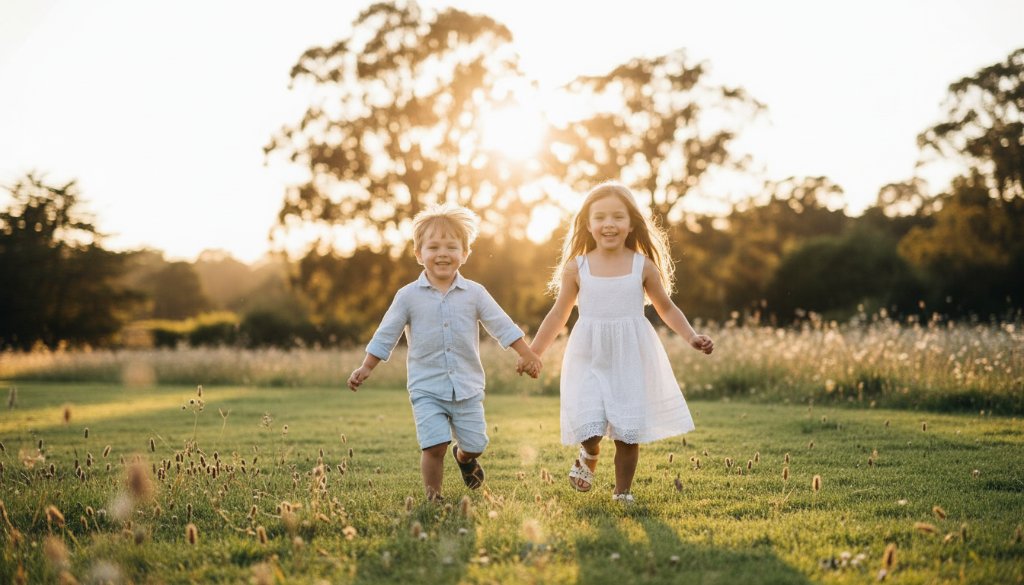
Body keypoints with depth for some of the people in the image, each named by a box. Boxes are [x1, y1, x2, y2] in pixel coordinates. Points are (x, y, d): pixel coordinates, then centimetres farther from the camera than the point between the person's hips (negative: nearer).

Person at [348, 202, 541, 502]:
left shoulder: (474, 293, 0)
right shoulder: (408, 296, -3)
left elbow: (502, 325, 3)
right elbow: (386, 335, 2)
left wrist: (527, 354, -4)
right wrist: (366, 368, -3)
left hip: (467, 387, 2)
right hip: (427, 388, -2)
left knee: (475, 444, 8)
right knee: (434, 446, -14)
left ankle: (464, 457, 44)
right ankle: (432, 496, 5)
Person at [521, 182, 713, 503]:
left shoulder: (643, 265, 0)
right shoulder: (576, 267, 0)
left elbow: (667, 308, 12)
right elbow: (559, 314, 11)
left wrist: (691, 336, -1)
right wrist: (534, 352, 10)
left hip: (631, 357, 0)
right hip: (589, 357, 0)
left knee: (628, 431, 0)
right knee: (589, 425, -12)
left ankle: (622, 492, 21)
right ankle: (589, 456, 24)